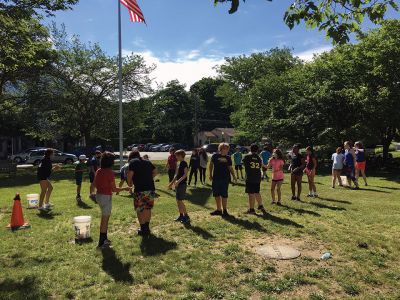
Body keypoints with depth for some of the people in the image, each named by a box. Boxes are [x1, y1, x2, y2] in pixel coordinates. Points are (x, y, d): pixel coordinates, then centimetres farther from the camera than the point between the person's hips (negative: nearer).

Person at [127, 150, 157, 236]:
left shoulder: (133, 162, -1)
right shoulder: (147, 162, 15)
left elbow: (130, 173, -13)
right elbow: (155, 172, 17)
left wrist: (129, 183, 2)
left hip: (140, 190, -6)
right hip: (151, 188, 6)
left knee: (140, 210, 9)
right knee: (148, 208, 19)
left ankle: (143, 230, 16)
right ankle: (147, 228, 29)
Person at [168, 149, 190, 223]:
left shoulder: (184, 163, -13)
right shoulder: (180, 163, 14)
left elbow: (185, 174, -20)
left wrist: (178, 181, -27)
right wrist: (172, 182, 20)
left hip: (182, 184, -9)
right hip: (178, 184, 9)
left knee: (180, 201, -8)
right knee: (178, 201, 12)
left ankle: (186, 216, 0)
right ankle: (181, 215, 21)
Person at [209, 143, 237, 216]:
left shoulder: (228, 158, 3)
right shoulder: (215, 156, -1)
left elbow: (230, 168, 8)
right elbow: (211, 165, 9)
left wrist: (234, 176, -2)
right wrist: (210, 175, 7)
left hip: (225, 178, -1)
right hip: (216, 178, 1)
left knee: (224, 195, 1)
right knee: (216, 194, 9)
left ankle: (225, 210, 16)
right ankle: (219, 210, 23)